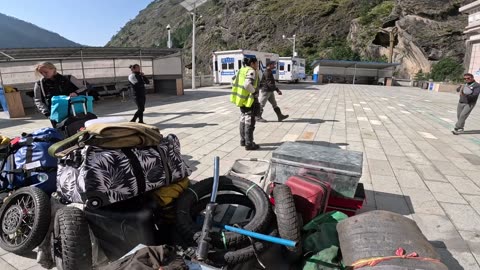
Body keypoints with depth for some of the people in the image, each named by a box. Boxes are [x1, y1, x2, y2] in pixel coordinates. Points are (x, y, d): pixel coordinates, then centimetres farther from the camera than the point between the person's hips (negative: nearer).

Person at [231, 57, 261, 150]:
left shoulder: (242, 70, 9)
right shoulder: (251, 71, -16)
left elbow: (235, 83, 12)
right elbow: (247, 85, -31)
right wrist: (254, 91, -17)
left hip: (242, 99, 9)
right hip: (249, 100, -9)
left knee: (243, 120, 18)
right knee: (249, 122, -1)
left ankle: (243, 141, 29)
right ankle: (249, 144, 5)